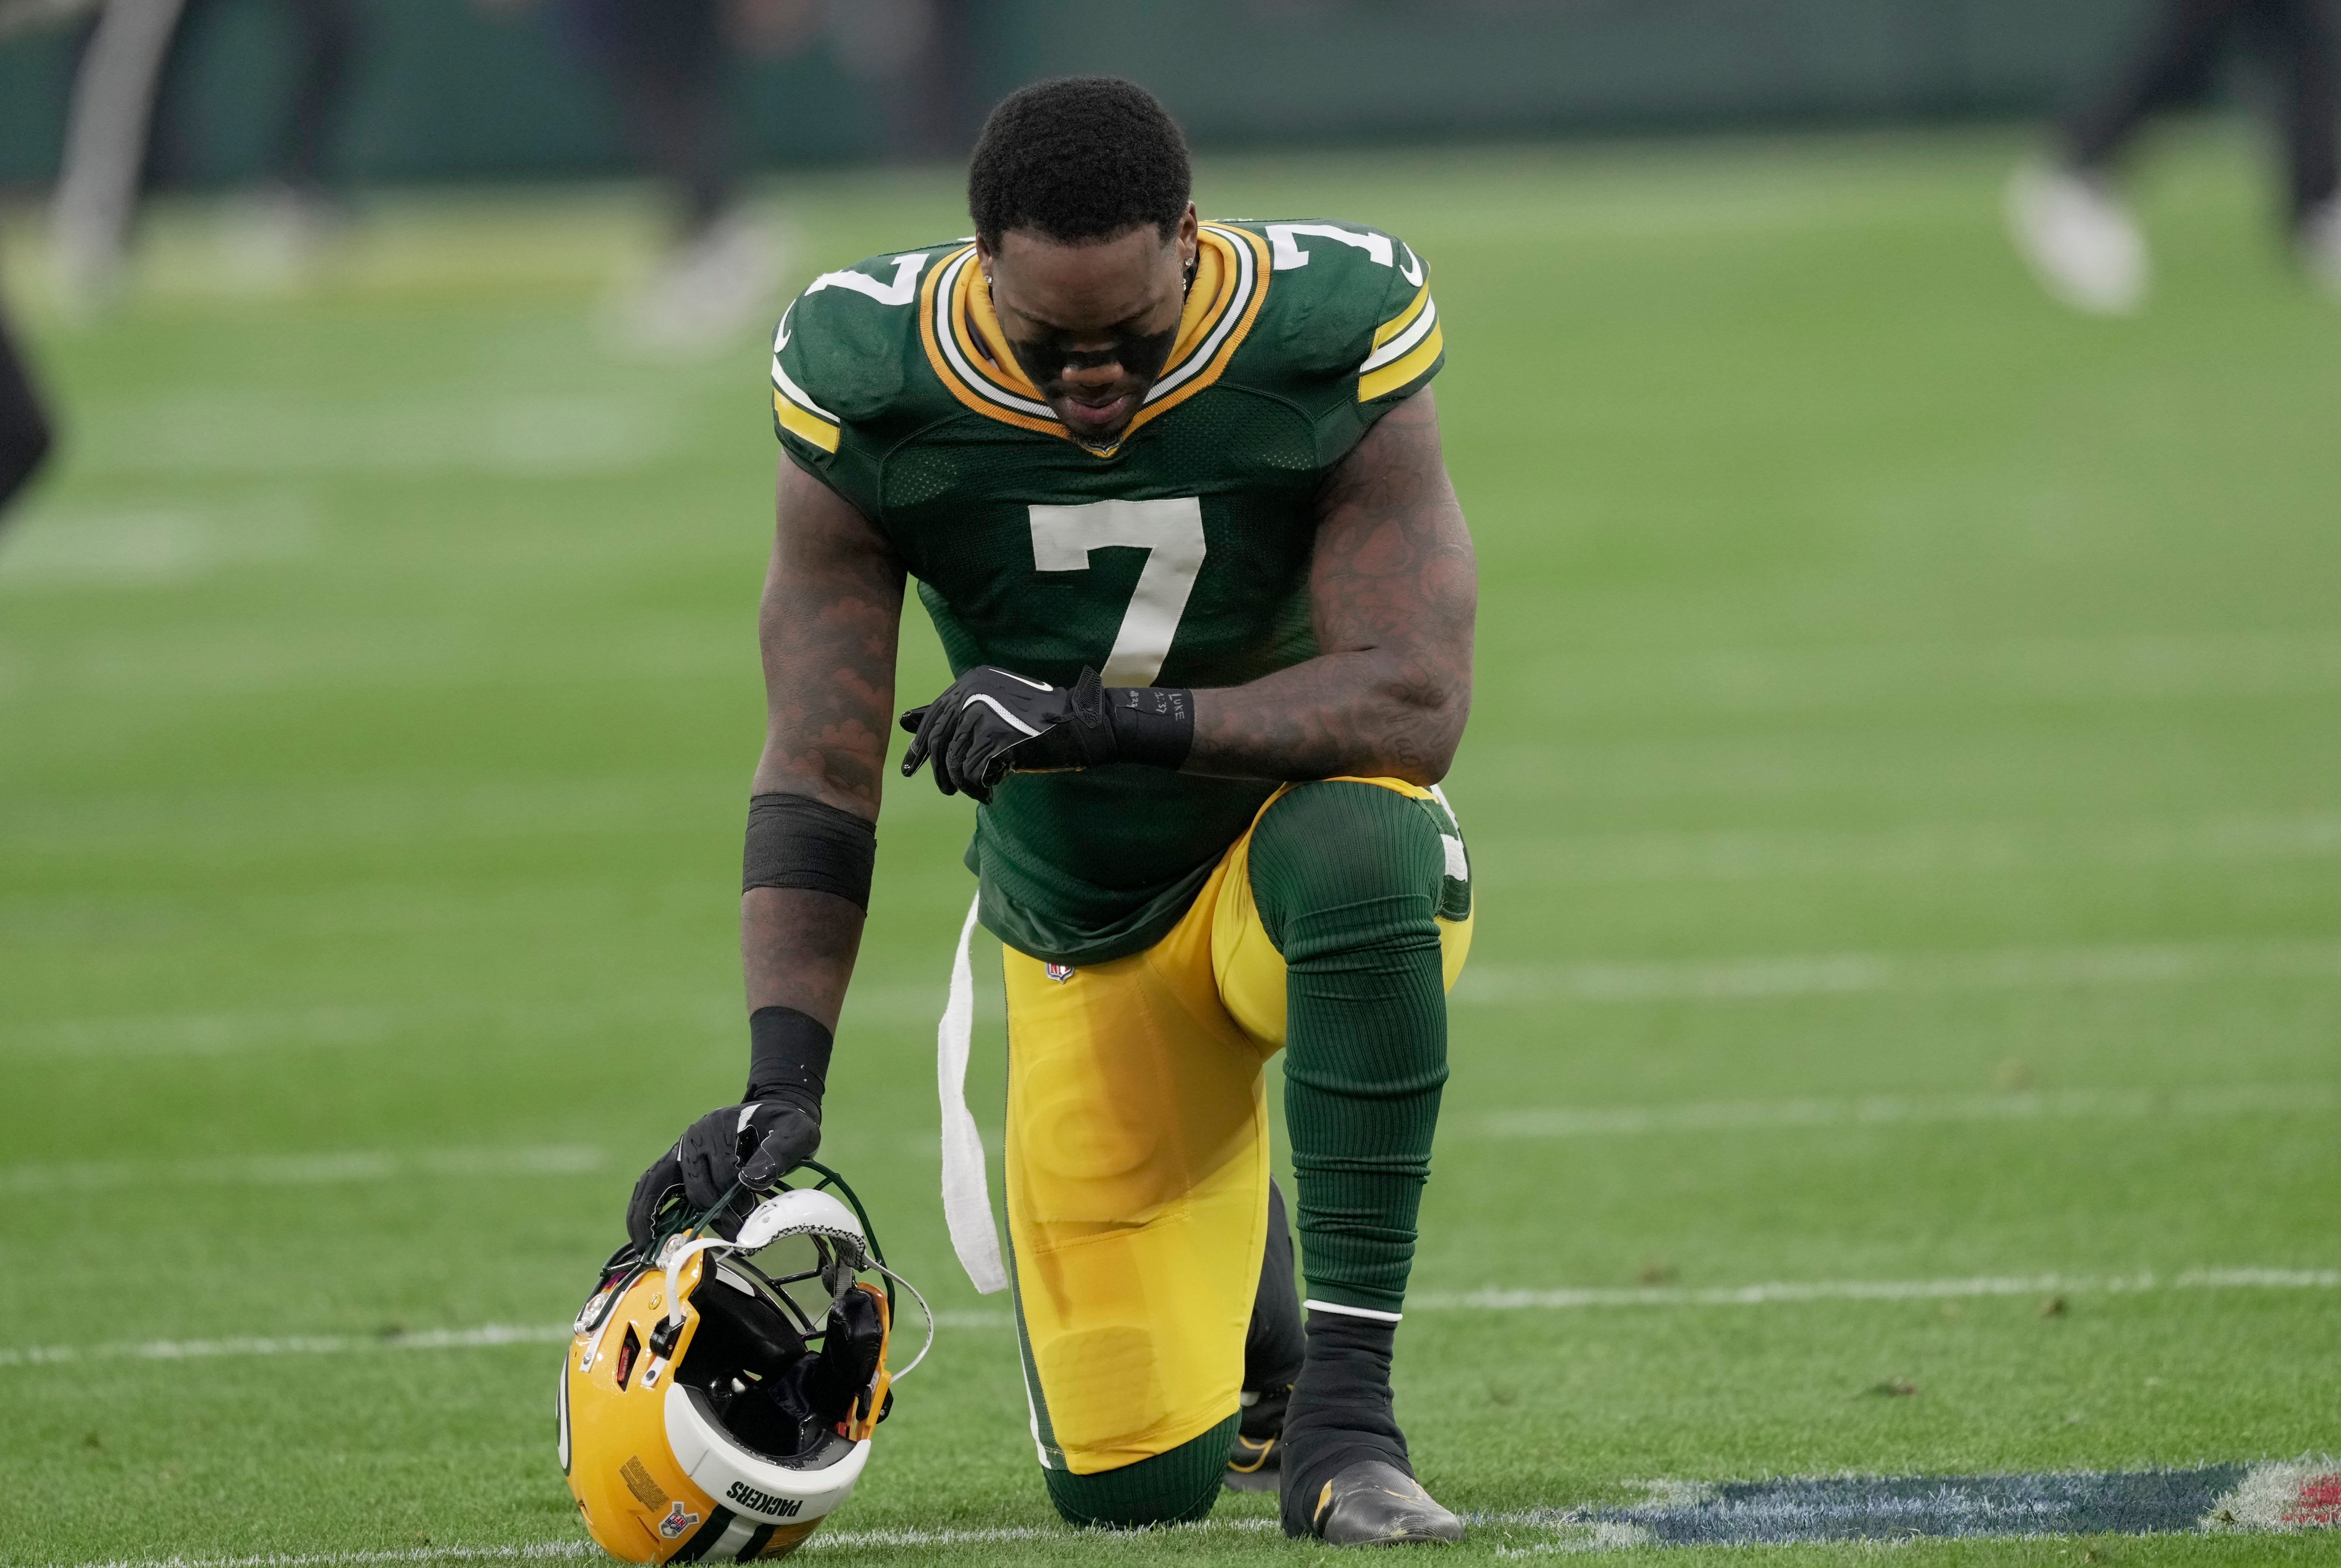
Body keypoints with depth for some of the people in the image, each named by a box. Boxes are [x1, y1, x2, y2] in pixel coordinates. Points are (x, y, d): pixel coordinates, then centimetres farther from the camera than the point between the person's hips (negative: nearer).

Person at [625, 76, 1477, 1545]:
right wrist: (781, 1083, -27)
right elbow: (817, 776, -15)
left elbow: (1414, 704, -29)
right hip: (1079, 921, 2)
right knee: (1135, 1484, -3)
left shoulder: (1328, 342, -22)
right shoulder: (870, 390, -18)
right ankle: (1243, 1275, 35)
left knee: (1362, 844, -41)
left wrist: (1098, 717, -38)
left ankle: (1347, 1406, -30)